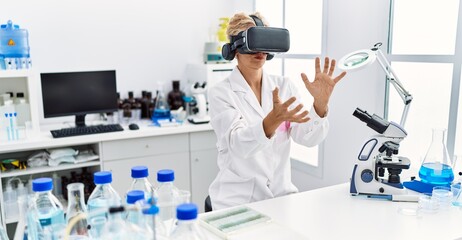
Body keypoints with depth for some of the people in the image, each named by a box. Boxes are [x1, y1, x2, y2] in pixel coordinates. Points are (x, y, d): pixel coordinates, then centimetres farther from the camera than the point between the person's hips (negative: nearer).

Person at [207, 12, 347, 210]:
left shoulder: (284, 86, 2)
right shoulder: (220, 93, -9)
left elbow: (308, 138, -8)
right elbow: (239, 145, -24)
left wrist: (320, 102, -27)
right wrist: (273, 120, -42)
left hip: (281, 193, 4)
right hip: (238, 198, -3)